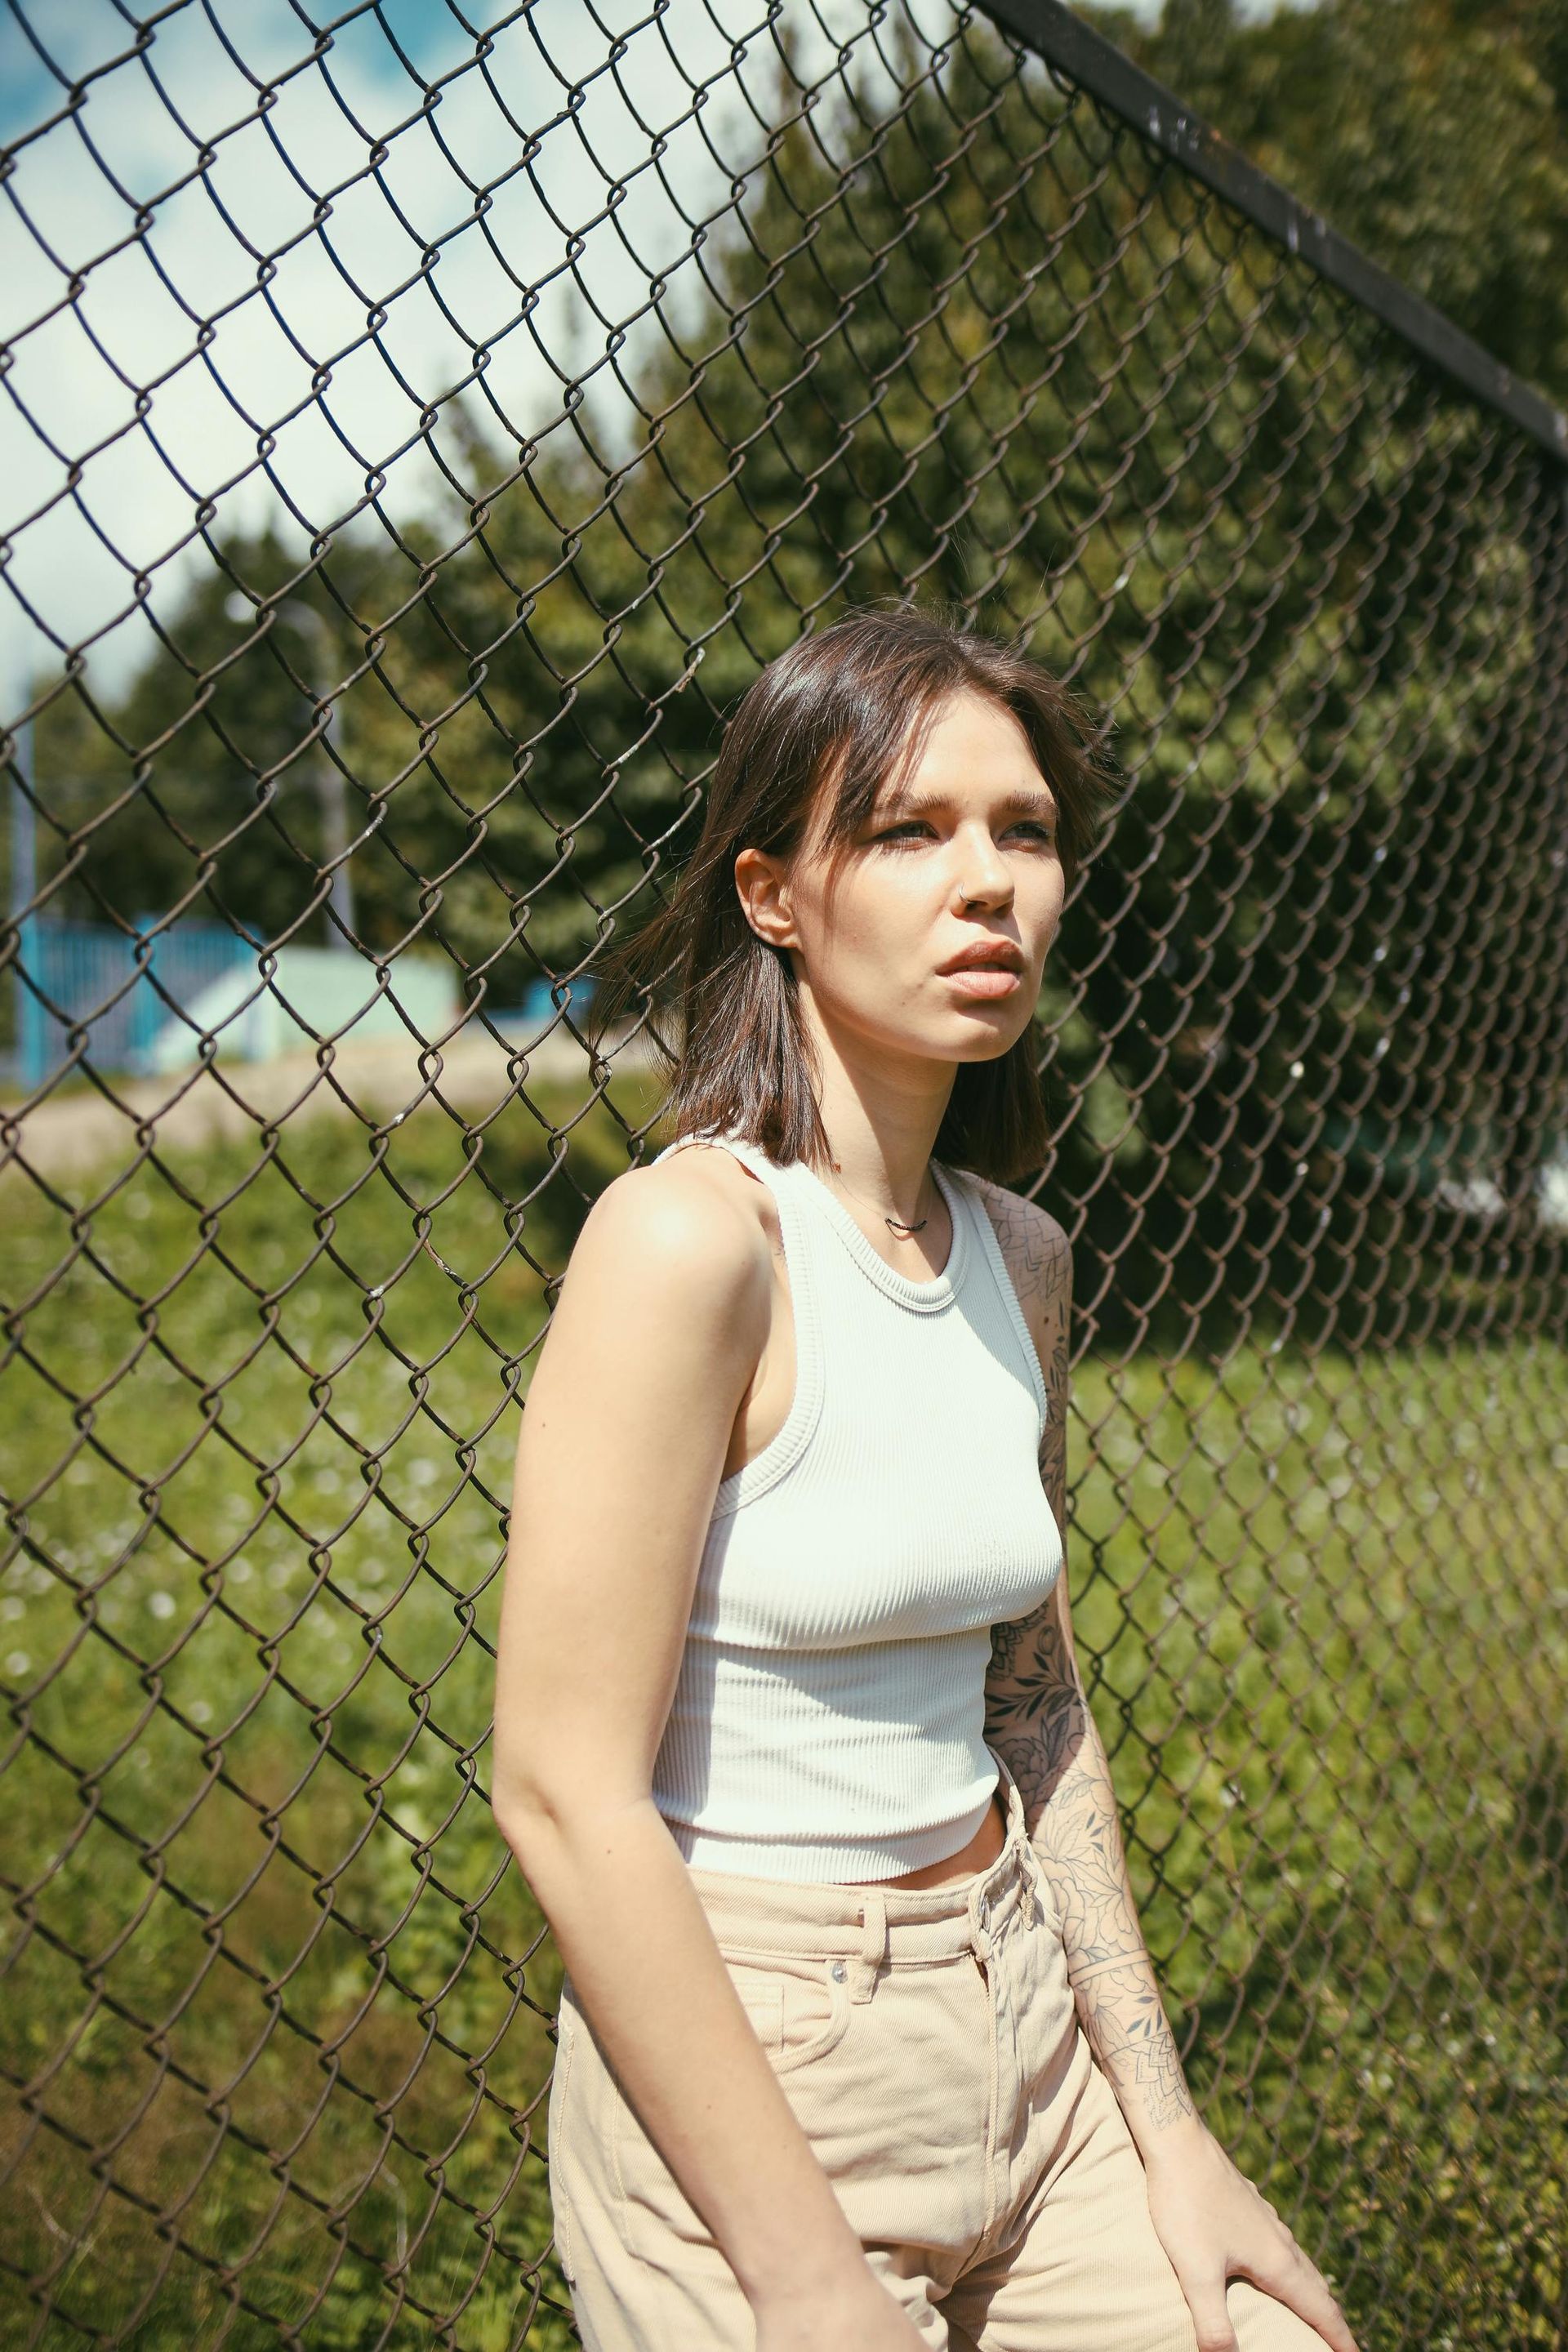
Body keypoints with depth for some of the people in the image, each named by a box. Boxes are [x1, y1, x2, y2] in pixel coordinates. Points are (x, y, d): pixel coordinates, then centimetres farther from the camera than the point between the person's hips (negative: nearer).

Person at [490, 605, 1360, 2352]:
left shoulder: (1018, 1255, 2)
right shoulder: (689, 1237, -19)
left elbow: (1033, 1703, 10)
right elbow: (567, 1794, -20)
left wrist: (1165, 2137, 6)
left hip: (1025, 2034, 6)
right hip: (735, 2070, -6)